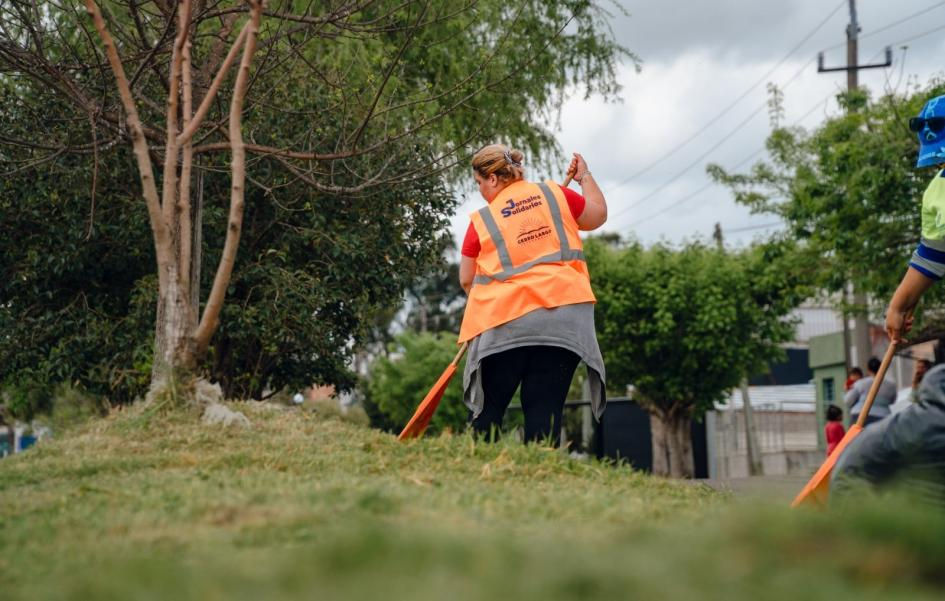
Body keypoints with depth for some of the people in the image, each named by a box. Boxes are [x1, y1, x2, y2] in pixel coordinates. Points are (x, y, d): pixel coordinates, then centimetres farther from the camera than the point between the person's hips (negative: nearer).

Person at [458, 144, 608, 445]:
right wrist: (585, 177, 37)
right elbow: (598, 214, 24)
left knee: (487, 410, 8)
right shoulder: (554, 193, 9)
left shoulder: (481, 220, 5)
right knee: (546, 410, -1)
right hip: (563, 317, 2)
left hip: (505, 324, -2)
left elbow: (466, 279, 12)